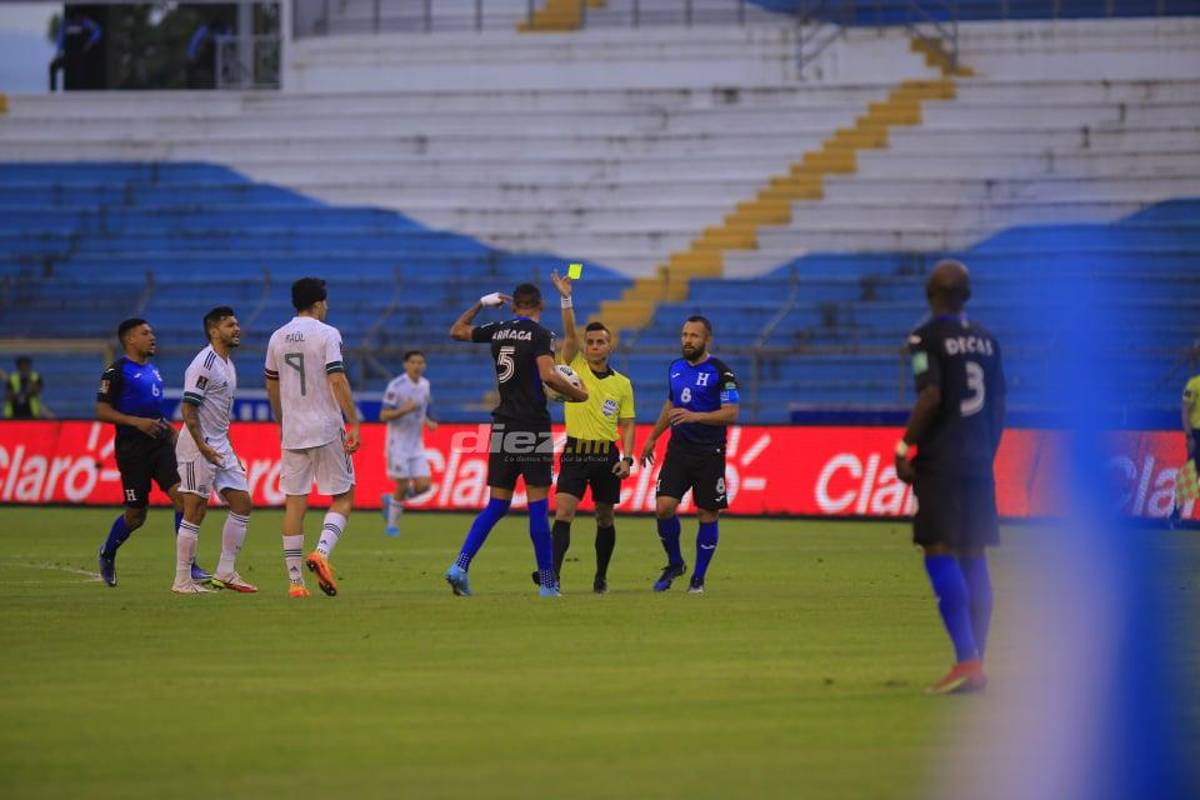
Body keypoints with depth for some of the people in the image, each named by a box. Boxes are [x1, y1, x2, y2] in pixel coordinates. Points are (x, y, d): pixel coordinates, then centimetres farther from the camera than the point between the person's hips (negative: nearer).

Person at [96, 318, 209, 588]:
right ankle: (108, 553, 31)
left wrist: (169, 430, 17)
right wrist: (137, 422, -21)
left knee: (181, 495, -12)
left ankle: (188, 565, -10)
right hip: (132, 448, -6)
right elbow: (102, 411, -12)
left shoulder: (152, 370, 16)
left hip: (160, 444, 6)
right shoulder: (116, 372, -8)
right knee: (136, 515, 2)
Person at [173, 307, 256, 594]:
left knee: (242, 503, 7)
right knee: (195, 511, -6)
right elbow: (188, 408, -19)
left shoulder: (227, 364, 16)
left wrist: (230, 453, 22)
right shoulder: (204, 364, -14)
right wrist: (203, 447, -24)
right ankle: (182, 580, -1)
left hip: (219, 445, 10)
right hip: (197, 445, -10)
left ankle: (225, 573, 12)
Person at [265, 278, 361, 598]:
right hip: (327, 428, -5)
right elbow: (337, 380, -15)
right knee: (343, 498, 6)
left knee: (294, 503, 5)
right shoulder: (326, 334, -7)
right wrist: (354, 423, -13)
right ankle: (322, 552, -19)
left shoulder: (278, 338, 9)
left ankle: (295, 581, 2)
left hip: (292, 432, 5)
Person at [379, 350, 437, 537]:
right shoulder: (396, 386, -14)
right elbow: (383, 416, -14)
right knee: (402, 486, -5)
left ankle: (392, 500, 23)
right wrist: (404, 410, -29)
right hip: (398, 444, -6)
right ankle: (392, 525, 13)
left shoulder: (424, 385, 7)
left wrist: (428, 422, 4)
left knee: (423, 485, -4)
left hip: (417, 445, 6)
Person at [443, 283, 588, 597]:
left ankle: (460, 566, -6)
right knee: (538, 506, -1)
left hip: (502, 427, 5)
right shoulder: (540, 334, -8)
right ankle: (547, 582, 2)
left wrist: (481, 304, 34)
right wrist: (576, 394, -6)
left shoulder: (497, 331, 9)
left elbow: (456, 331, 24)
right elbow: (548, 375, -21)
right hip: (532, 430, -5)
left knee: (496, 505, 9)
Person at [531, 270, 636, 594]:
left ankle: (601, 577, 21)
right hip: (575, 452, -2)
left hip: (607, 455, 2)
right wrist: (566, 299, -22)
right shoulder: (574, 367, 3)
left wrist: (627, 458, -4)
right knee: (563, 512, -15)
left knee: (605, 519, 8)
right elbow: (570, 335, -11)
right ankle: (554, 572, -24)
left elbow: (627, 425, 8)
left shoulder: (622, 384, 6)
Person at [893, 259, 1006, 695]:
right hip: (979, 461, 7)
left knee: (939, 553, -8)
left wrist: (903, 449, -10)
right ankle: (975, 666, 8)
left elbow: (931, 397, -17)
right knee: (973, 557, 9)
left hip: (940, 460, -7)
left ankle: (967, 658, -19)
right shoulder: (985, 339, 13)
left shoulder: (926, 337, -7)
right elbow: (998, 406, 14)